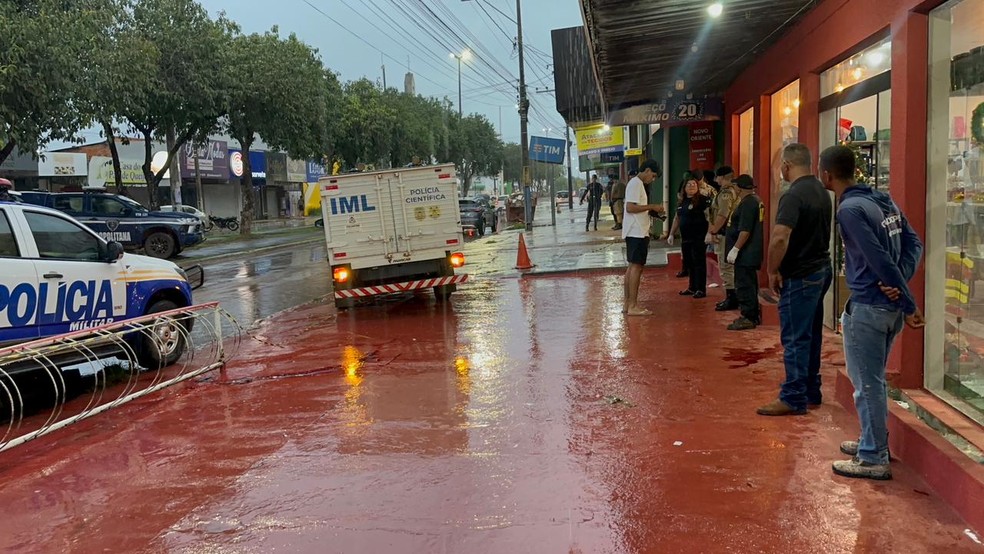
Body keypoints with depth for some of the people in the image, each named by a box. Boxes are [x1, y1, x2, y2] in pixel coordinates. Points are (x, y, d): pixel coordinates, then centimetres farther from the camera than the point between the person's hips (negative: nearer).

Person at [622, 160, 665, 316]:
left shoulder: (637, 183, 19)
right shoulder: (636, 183, -12)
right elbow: (630, 207, -22)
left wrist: (652, 211, 11)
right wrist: (651, 206, -16)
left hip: (636, 232, 11)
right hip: (637, 232, -11)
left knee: (632, 267, 11)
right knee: (636, 266, -10)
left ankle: (627, 303, 15)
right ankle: (633, 306, -9)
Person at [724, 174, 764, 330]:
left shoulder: (747, 203, -18)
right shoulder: (755, 200, 14)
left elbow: (745, 230, -24)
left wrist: (735, 249, -23)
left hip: (745, 253, -11)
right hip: (751, 252, 11)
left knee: (744, 285, -7)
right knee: (749, 283, 17)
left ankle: (748, 318, -4)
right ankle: (754, 316, 24)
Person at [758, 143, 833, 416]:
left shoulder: (794, 196, -20)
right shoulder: (822, 191, 10)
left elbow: (780, 238, -29)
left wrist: (773, 271, -16)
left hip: (799, 276, -9)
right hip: (821, 269, 9)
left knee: (795, 339, -3)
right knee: (812, 335, 16)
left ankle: (793, 399, 3)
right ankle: (812, 392, 26)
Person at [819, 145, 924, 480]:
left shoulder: (849, 209, -17)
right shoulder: (882, 199, 11)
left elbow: (880, 259, -21)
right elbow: (913, 244, 8)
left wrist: (910, 306, -16)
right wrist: (900, 283, -6)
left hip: (868, 307, -9)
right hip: (889, 306, 9)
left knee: (866, 384, 2)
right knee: (873, 379, 21)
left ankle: (874, 459, 10)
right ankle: (875, 442, 33)